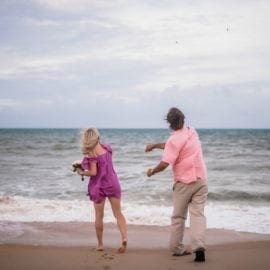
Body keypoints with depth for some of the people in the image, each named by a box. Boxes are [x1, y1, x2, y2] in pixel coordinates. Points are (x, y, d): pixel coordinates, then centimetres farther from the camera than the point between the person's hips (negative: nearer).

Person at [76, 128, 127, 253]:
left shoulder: (91, 154, -16)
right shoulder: (107, 147, 2)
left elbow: (93, 172, -20)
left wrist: (82, 172, -3)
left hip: (99, 186, -4)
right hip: (113, 184, 4)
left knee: (99, 216, 9)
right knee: (118, 213, 6)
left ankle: (100, 244, 18)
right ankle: (124, 238, -11)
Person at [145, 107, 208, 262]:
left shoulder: (174, 139, -14)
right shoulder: (192, 131, 7)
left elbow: (164, 164, -19)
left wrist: (152, 172, -1)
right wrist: (155, 145, 26)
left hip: (184, 182, -4)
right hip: (201, 180, 4)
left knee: (178, 216, 12)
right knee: (198, 214, -3)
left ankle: (177, 248, 20)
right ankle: (199, 247, -20)